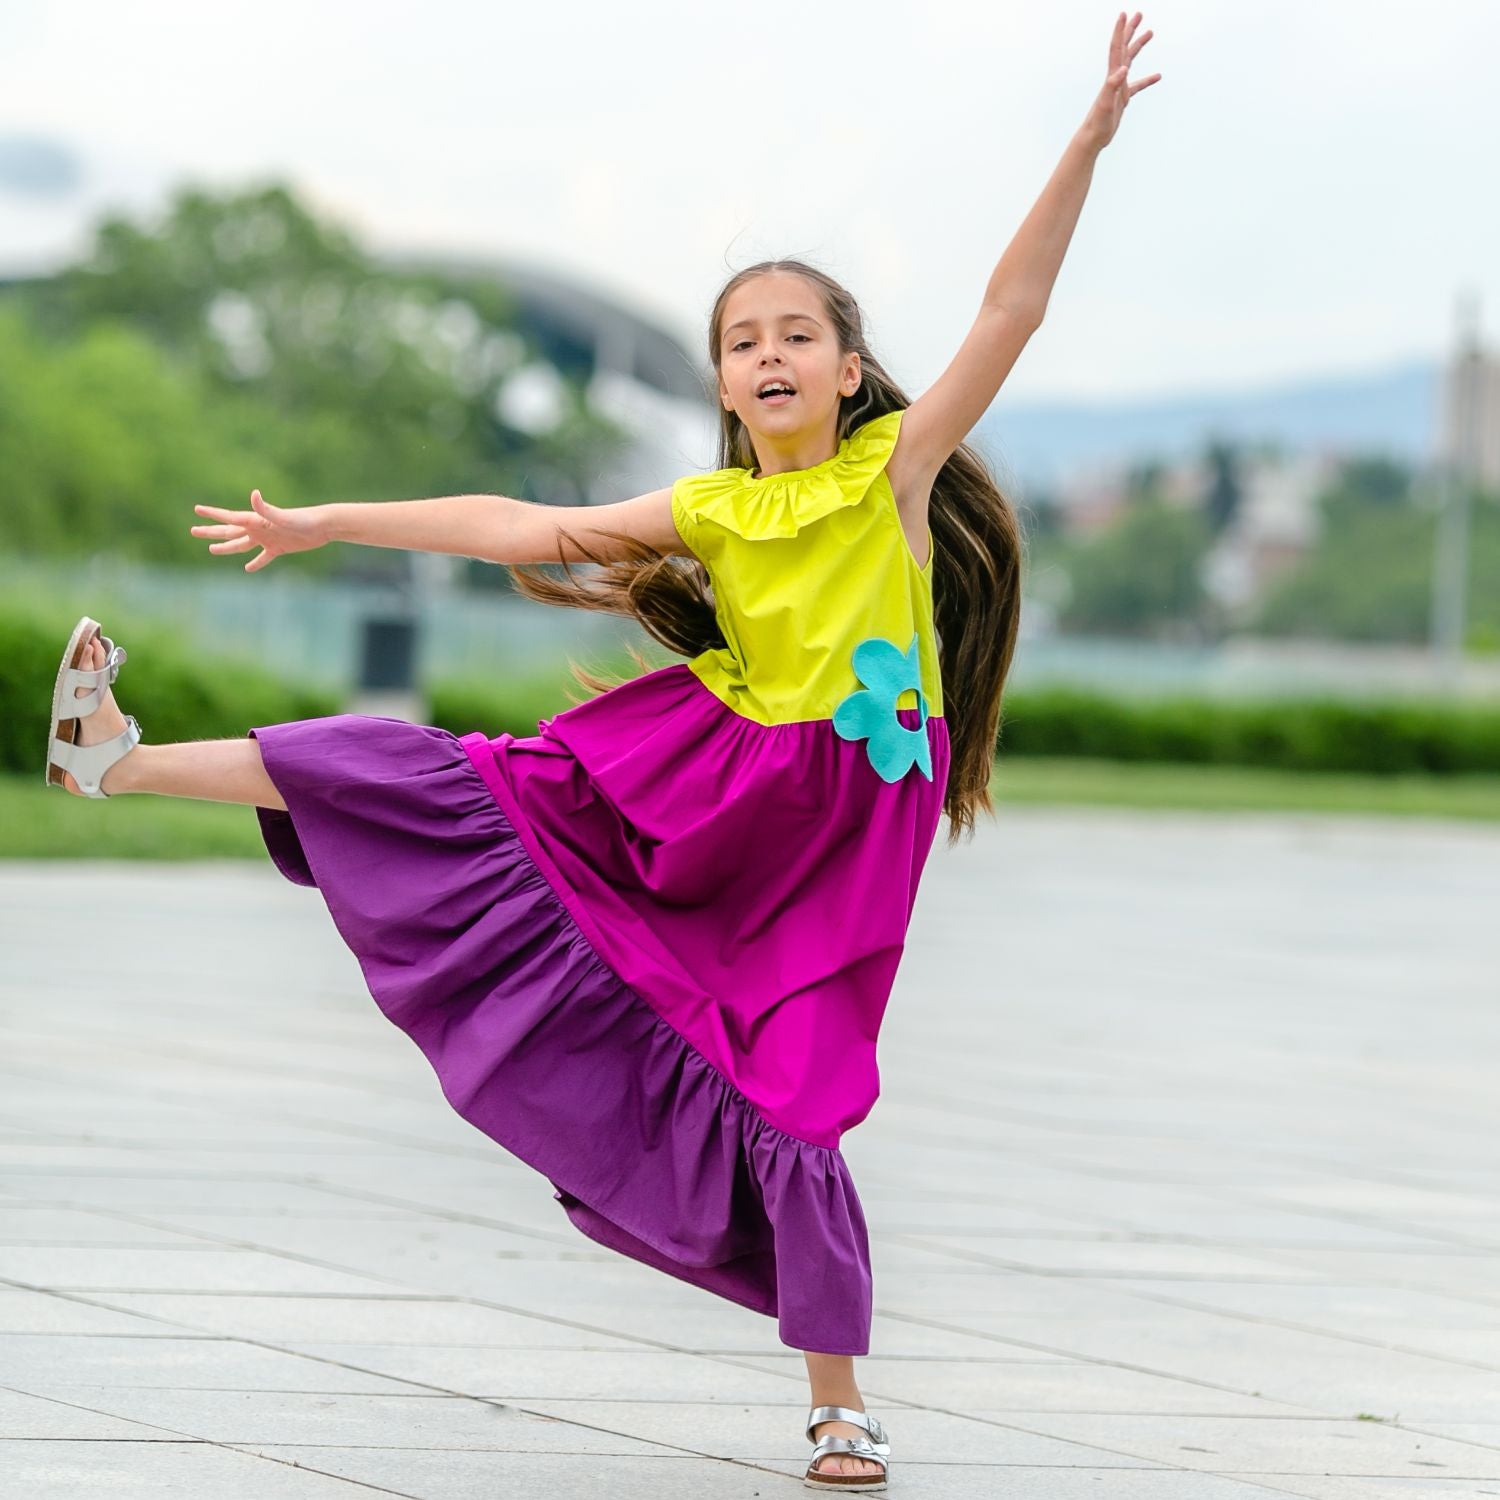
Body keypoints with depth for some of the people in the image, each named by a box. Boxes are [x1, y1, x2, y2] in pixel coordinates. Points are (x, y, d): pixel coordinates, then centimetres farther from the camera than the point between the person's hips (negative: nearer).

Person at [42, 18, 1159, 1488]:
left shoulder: (896, 463, -5)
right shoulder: (706, 511, 5)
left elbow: (1011, 309, -13)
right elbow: (516, 526, 9)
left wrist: (1087, 145, -23)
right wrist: (327, 524, 10)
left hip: (833, 823, -4)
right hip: (704, 783, 4)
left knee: (790, 1101, -8)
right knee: (454, 785, -1)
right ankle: (123, 764, 4)